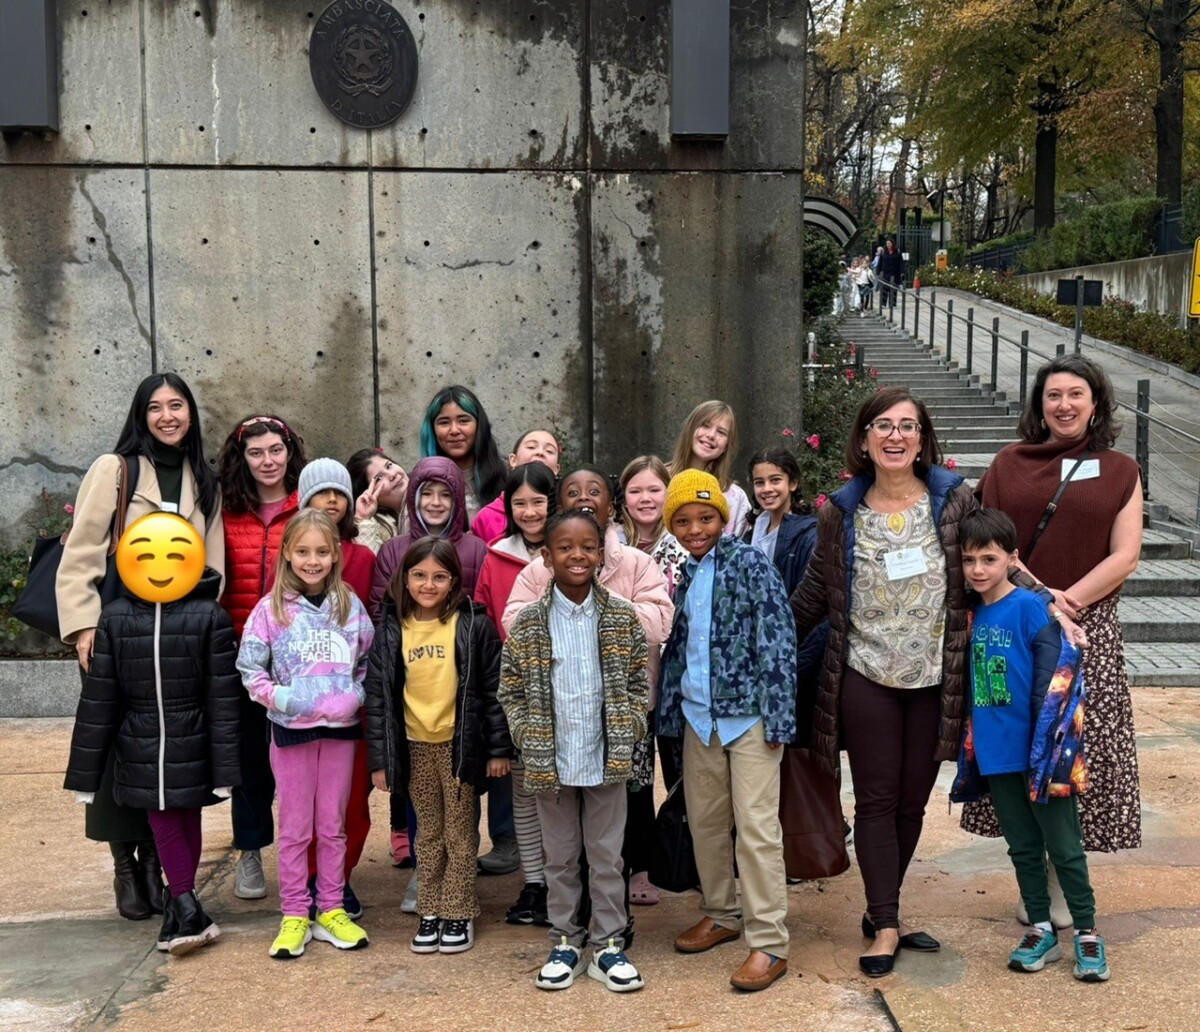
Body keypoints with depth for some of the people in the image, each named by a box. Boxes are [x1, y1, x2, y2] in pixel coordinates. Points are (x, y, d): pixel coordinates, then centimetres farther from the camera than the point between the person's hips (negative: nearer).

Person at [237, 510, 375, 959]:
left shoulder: (350, 606, 2)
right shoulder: (271, 609, -5)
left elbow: (369, 661, 9)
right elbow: (249, 669, -4)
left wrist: (356, 695, -5)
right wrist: (278, 697, -15)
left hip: (341, 727, 2)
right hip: (291, 729, -2)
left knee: (333, 825, 11)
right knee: (295, 828, 6)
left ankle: (331, 910, 21)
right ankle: (294, 916, 15)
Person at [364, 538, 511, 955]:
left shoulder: (473, 625, -6)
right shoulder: (391, 631, 1)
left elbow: (493, 688, -4)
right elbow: (377, 696, 3)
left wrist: (499, 748, -6)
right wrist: (379, 758, 0)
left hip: (460, 744, -3)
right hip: (415, 746, 3)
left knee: (460, 833, 7)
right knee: (428, 834, 13)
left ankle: (459, 913, 18)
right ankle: (431, 911, 23)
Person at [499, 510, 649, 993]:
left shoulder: (622, 617, -1)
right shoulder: (528, 623, -3)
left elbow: (639, 682, 5)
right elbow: (510, 690, 2)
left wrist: (627, 733, -5)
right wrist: (528, 738, -7)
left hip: (607, 759, 0)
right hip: (550, 762, 0)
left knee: (607, 856, 9)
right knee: (560, 857, 12)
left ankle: (608, 944, 20)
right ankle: (565, 942, 25)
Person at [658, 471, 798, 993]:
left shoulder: (749, 564, -7)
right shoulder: (677, 573, 10)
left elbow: (778, 640, -11)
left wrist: (777, 719, -15)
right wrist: (669, 711, 11)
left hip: (746, 712, -6)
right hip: (697, 715, 6)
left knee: (756, 826, -6)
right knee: (704, 819, 14)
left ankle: (768, 942, 0)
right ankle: (721, 914, 31)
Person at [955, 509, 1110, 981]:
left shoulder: (1030, 606, -13)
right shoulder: (971, 611, 5)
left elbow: (1055, 676, -16)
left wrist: (1048, 747, -18)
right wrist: (971, 743, 12)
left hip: (1040, 752, -6)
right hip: (996, 752, 6)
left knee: (1063, 845, 4)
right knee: (1022, 846, 15)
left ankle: (1087, 933, 17)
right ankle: (1041, 930, 26)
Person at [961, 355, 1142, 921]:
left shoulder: (1120, 472, 7)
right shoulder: (1010, 464, 8)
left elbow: (1125, 556, 0)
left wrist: (1070, 599, -13)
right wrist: (1038, 593, -11)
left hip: (1089, 630, 0)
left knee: (1079, 750, -2)